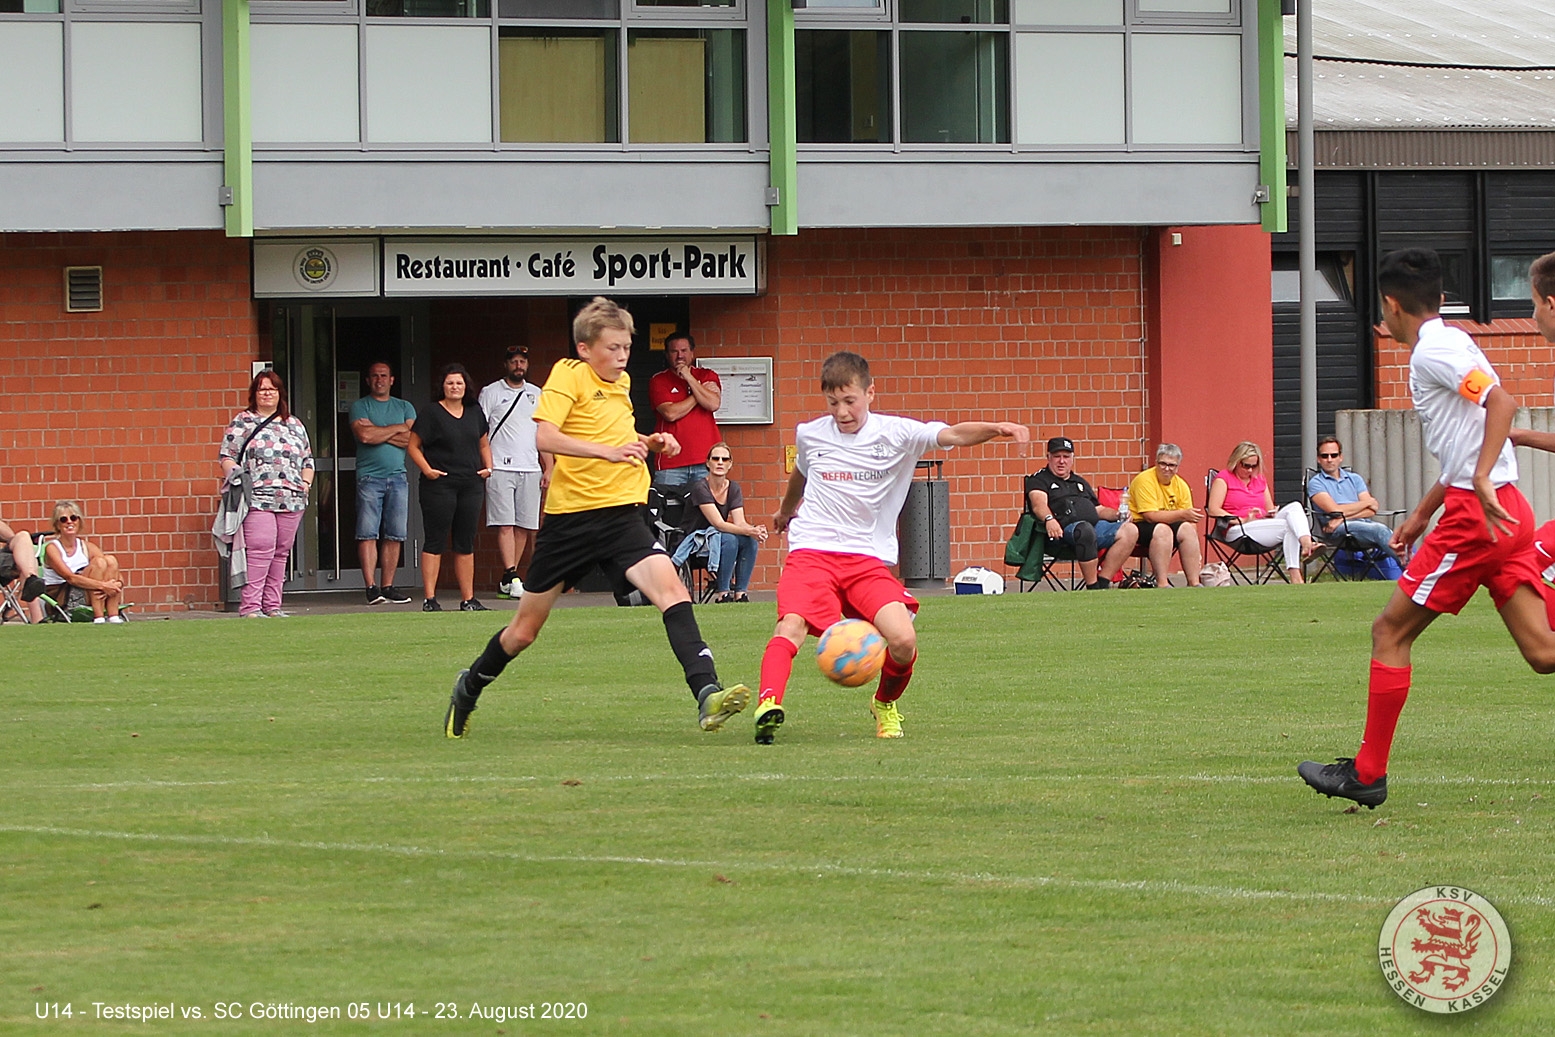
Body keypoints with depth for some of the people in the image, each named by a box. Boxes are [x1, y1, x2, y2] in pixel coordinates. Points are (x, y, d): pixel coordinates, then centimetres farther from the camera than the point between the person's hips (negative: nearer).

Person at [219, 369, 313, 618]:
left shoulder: (294, 425, 20)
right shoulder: (242, 422, 9)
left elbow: (307, 459, 24)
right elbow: (227, 457, 4)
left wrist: (306, 482, 8)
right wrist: (235, 480, -12)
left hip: (291, 499, 5)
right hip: (257, 498, -5)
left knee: (281, 552, 4)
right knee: (261, 548, -16)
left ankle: (272, 606, 9)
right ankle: (250, 606, -17)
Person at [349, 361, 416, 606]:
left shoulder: (405, 408, 16)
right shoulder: (360, 407, 7)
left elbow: (412, 439, 2)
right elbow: (365, 435, -11)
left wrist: (379, 434, -5)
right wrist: (397, 429, -1)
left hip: (398, 477, 3)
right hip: (369, 477, -3)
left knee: (394, 536, -1)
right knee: (368, 534, -9)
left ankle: (387, 586, 2)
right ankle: (371, 586, -10)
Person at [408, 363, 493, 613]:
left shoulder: (475, 414, 13)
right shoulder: (432, 414, -4)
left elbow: (484, 444, 25)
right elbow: (413, 445, -2)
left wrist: (488, 466, 8)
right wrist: (427, 469, -15)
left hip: (470, 485, 5)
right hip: (440, 485, -5)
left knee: (466, 543, 9)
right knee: (435, 542, -6)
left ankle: (468, 599, 13)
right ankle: (429, 599, -6)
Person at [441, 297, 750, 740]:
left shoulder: (622, 384, 15)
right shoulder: (569, 375, -7)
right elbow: (544, 436, -23)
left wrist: (646, 445, 14)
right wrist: (609, 451, -31)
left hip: (621, 512, 4)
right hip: (570, 516, -4)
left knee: (669, 586, -23)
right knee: (524, 630, 9)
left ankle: (707, 693, -33)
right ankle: (469, 688, 36)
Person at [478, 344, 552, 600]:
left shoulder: (536, 394, 17)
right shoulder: (491, 393, 5)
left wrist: (548, 469, 9)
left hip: (530, 470, 4)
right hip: (500, 468, -4)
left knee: (524, 527, 1)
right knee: (505, 525, -11)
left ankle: (507, 580, 7)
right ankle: (511, 578, -16)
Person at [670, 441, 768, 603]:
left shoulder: (733, 488, 1)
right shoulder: (700, 488, -18)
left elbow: (740, 523, -9)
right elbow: (718, 523, -26)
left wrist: (754, 531, -32)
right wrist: (749, 531, -38)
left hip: (719, 537, 6)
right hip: (695, 541, -6)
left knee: (750, 540, -22)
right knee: (729, 538, -34)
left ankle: (740, 593, -18)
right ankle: (723, 594, -27)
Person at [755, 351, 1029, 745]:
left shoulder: (896, 434, -2)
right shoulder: (810, 435, 8)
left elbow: (953, 435, -17)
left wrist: (995, 428, -37)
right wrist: (785, 511, 51)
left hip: (869, 559, -1)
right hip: (812, 551, 1)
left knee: (904, 641, -16)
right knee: (792, 624, -28)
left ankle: (885, 705, 15)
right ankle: (768, 705, -41)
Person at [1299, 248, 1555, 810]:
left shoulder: (1434, 350, -9)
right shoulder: (1448, 344, 20)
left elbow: (1502, 402, -23)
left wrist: (1481, 482, -30)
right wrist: (1422, 514, 31)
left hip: (1475, 513, -9)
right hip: (1503, 512, 9)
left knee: (1390, 632, 1)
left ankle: (1367, 773, 6)